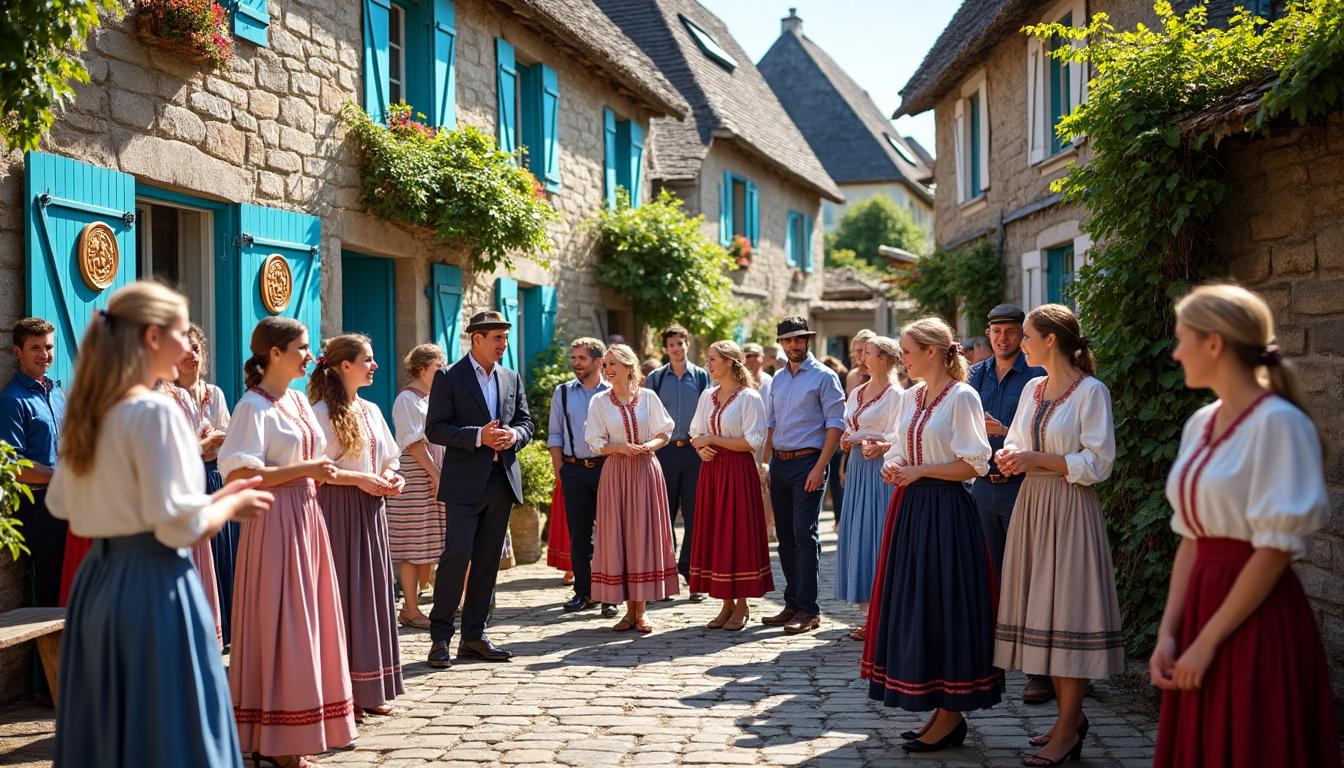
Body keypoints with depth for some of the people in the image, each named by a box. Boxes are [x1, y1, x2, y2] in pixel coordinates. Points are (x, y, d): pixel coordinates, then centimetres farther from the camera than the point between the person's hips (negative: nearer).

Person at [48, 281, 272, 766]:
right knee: (167, 729, 0)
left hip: (97, 580, 9)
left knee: (105, 726, 17)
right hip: (152, 585, -9)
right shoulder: (155, 411, -17)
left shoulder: (88, 412, 8)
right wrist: (234, 503, -3)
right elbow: (180, 526, -21)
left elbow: (60, 502, 17)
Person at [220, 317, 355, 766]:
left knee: (306, 621, 11)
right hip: (274, 522, -8)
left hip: (306, 519, 8)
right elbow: (238, 474, -20)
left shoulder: (298, 401, 14)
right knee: (279, 624, -3)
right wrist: (306, 470, -18)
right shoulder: (254, 405, -10)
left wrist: (319, 474, 8)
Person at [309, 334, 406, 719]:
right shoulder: (323, 412, -9)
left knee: (372, 590, 9)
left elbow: (388, 458, 20)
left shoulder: (371, 410, 13)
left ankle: (370, 689, 17)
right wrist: (359, 479, -19)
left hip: (370, 510, 7)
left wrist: (393, 477, 0)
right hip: (338, 510, -7)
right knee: (341, 591, -4)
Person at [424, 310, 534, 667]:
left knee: (488, 560, 9)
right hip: (465, 481, -6)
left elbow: (526, 421, 16)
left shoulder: (512, 378, 13)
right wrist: (479, 436, -19)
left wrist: (515, 435, -7)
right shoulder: (449, 378, -4)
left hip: (502, 480, 6)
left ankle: (473, 636, 17)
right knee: (457, 553, -11)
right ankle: (440, 635, -1)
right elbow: (435, 428, -9)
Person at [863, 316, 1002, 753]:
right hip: (910, 509, 8)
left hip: (945, 511, -8)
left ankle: (951, 716, 7)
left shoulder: (962, 396, -9)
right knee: (912, 605, 9)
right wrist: (894, 468, -1)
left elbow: (974, 464, -13)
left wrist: (919, 471, -13)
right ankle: (940, 712, 18)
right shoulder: (911, 397, 13)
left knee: (941, 605, -4)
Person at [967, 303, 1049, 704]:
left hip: (1021, 486, -5)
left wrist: (1004, 431, -22)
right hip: (983, 486, 5)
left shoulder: (1036, 376, -4)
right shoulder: (976, 374, 13)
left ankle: (1040, 671, 1)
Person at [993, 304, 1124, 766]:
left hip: (1070, 508, -7)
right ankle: (1071, 715, 22)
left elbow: (1098, 463, -13)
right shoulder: (1033, 388, 12)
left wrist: (1037, 459, -16)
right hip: (1031, 504, 8)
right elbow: (1016, 442, 21)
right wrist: (1009, 457, -2)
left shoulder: (1090, 391, -9)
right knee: (1040, 610, 10)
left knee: (1067, 610, -4)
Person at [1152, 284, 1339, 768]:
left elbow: (1275, 550, -17)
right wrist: (1168, 633, 2)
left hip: (1257, 624, -7)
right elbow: (1191, 538, 10)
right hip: (1202, 604, 7)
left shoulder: (1277, 423, -14)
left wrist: (1207, 641, -15)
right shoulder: (1200, 425, 8)